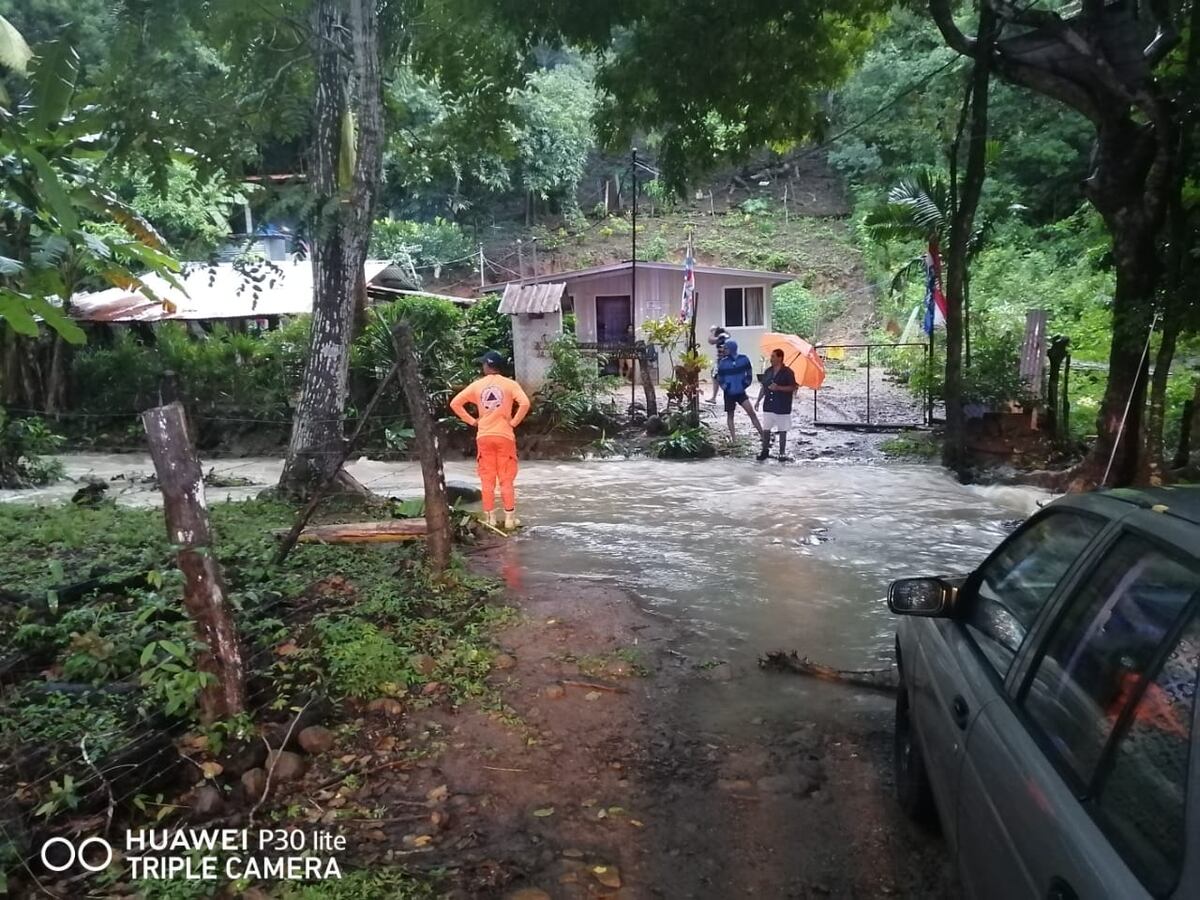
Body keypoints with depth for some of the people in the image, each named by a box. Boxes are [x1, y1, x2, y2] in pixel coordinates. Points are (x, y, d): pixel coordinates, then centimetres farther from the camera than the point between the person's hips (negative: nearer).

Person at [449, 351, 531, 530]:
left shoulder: (477, 385, 3)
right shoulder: (509, 384, -3)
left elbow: (455, 403, 2)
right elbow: (525, 403, -18)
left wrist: (472, 421, 6)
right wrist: (514, 421, -6)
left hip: (484, 436, 2)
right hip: (504, 436, -1)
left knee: (487, 479, 8)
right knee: (506, 479, 5)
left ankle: (490, 519, 9)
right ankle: (509, 518, 5)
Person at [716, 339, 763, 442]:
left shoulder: (744, 359, -8)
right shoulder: (723, 362, -9)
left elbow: (749, 373, 6)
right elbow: (719, 378, 4)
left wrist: (747, 383, -2)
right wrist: (724, 387, -7)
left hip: (741, 392, 0)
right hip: (729, 393, 1)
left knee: (751, 412, -9)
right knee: (730, 415, 8)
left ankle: (763, 434, -6)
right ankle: (733, 437, 17)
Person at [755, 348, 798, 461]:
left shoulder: (788, 372, -8)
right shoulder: (768, 372, 8)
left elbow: (793, 388, -11)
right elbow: (763, 387, 14)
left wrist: (778, 388, -22)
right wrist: (758, 400, 7)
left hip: (782, 407, -5)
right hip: (768, 406, 5)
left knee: (782, 430, 5)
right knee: (766, 429, 4)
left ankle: (782, 452, 15)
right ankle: (765, 450, 15)